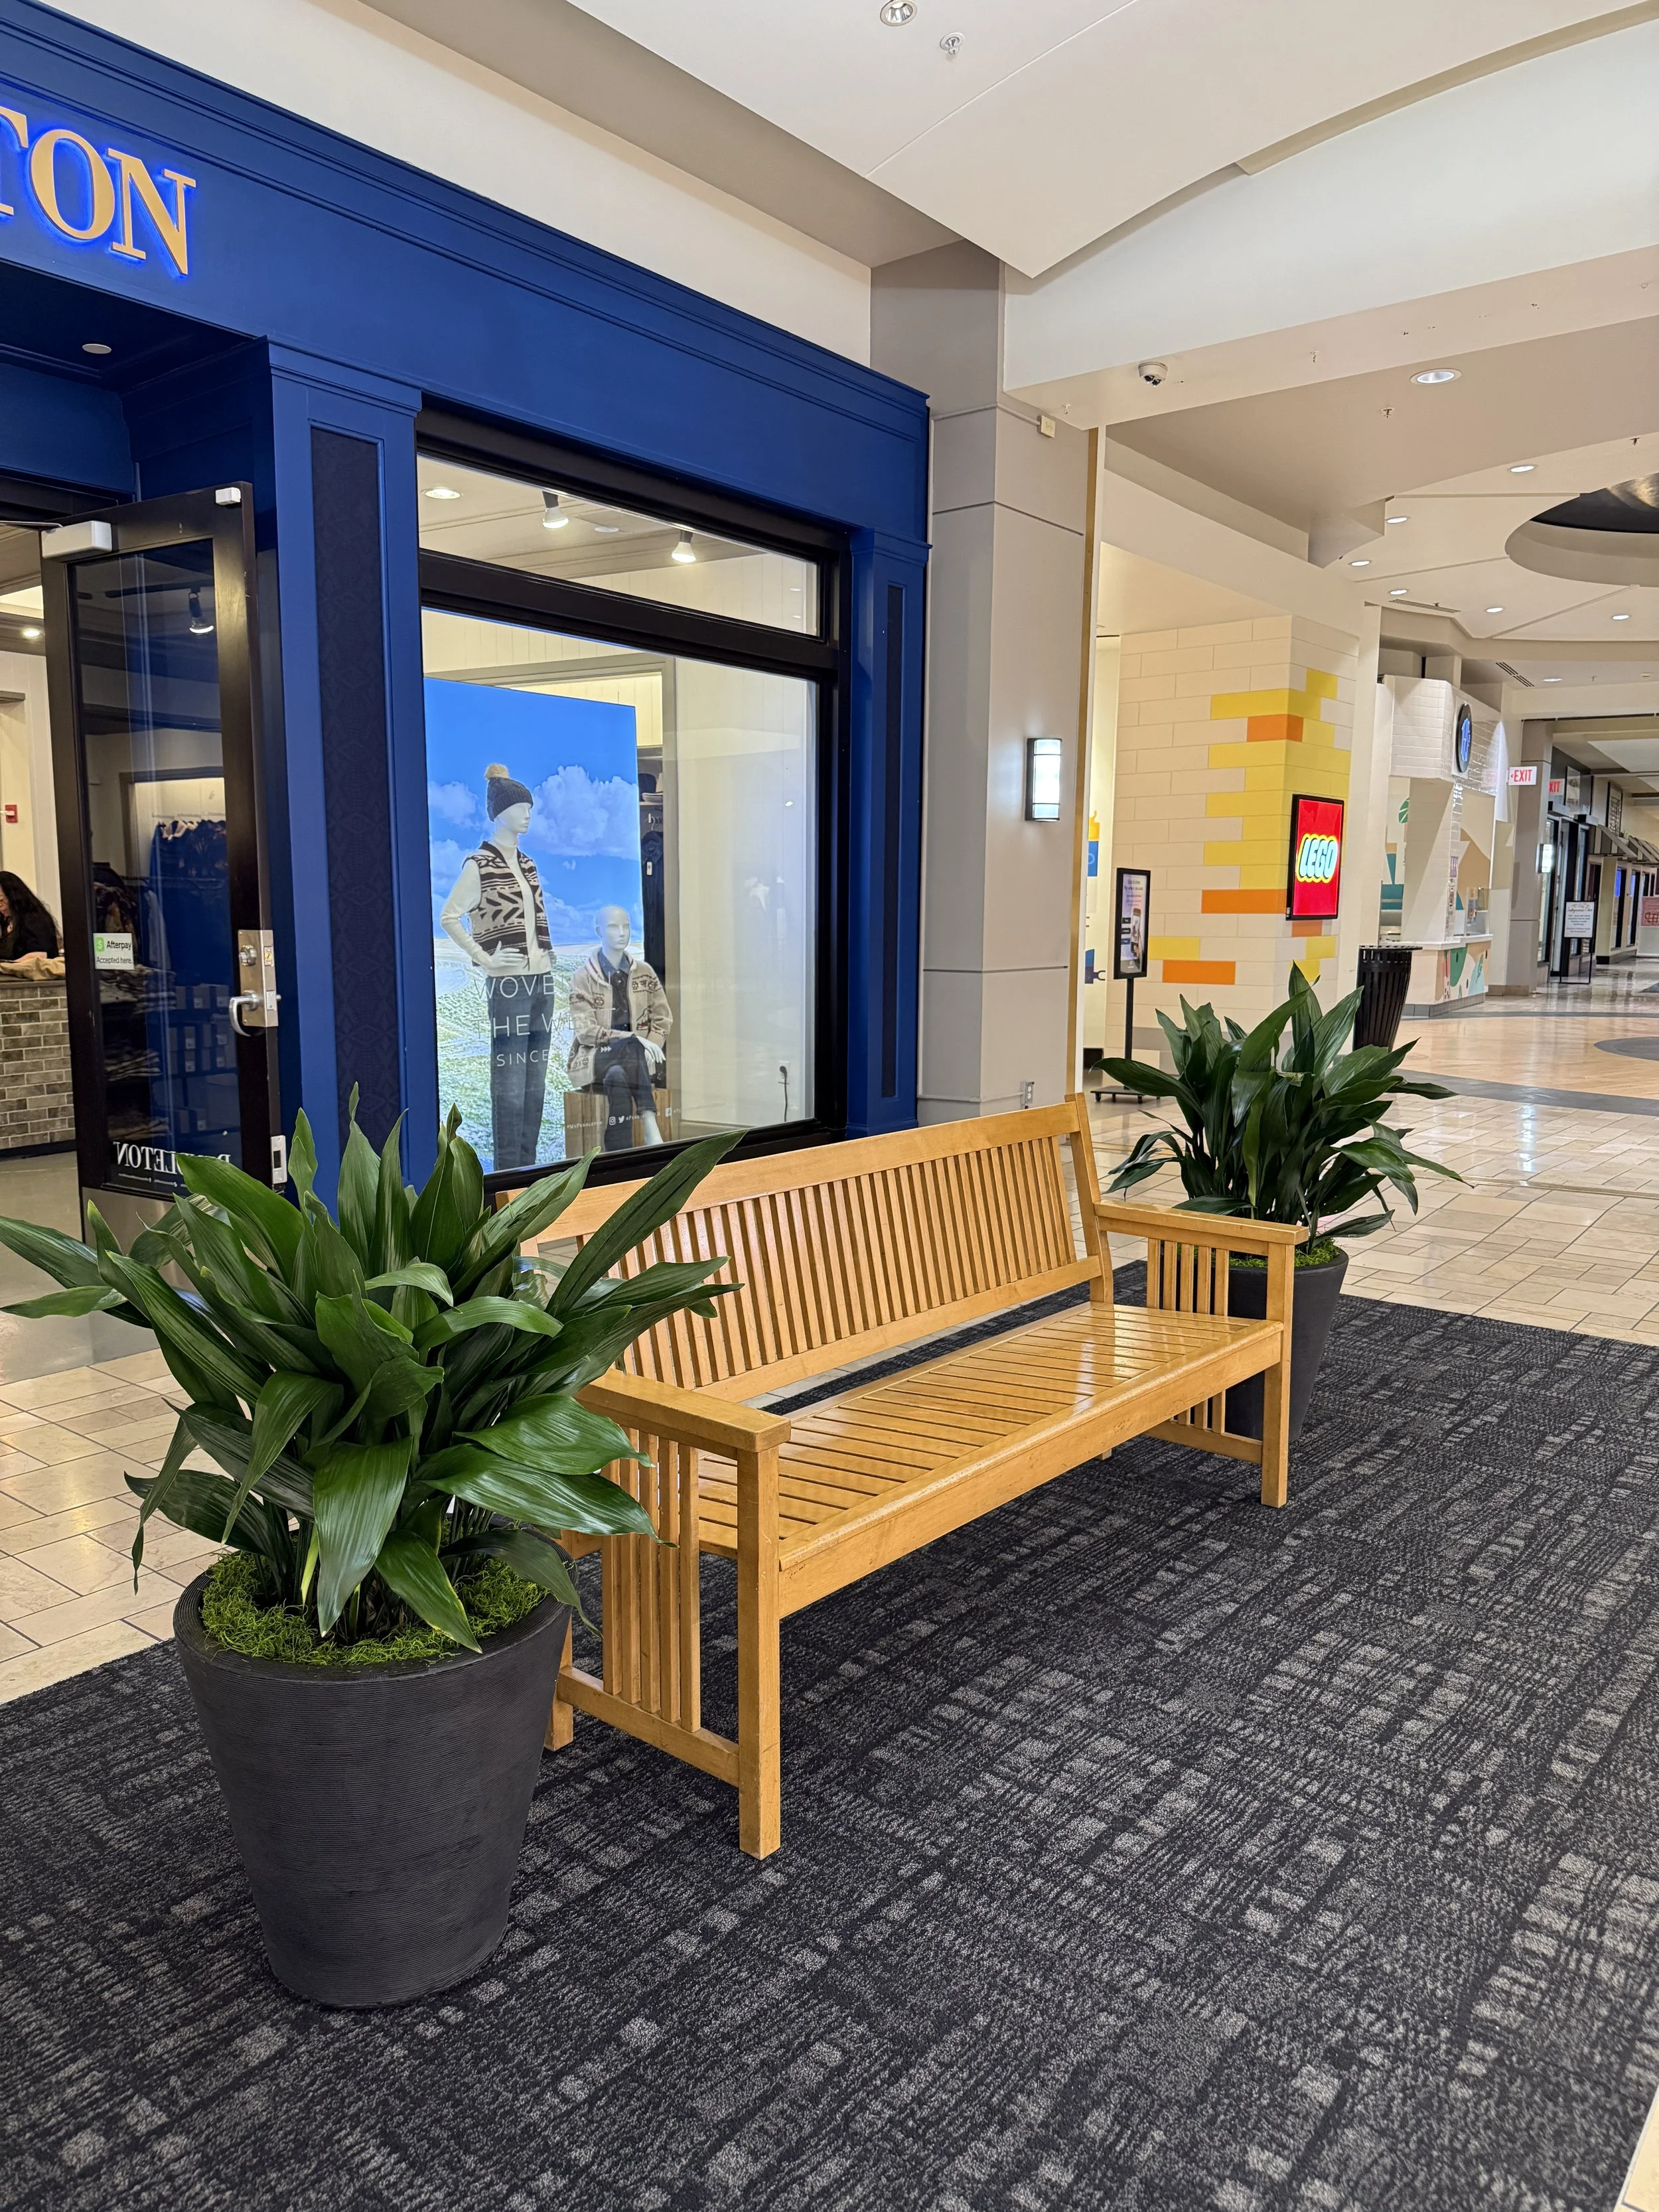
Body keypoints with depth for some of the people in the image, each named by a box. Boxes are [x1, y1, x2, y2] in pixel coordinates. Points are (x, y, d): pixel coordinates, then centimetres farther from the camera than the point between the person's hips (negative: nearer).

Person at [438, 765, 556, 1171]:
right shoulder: (479, 865, -5)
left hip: (541, 979, 7)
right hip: (508, 984, -7)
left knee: (536, 1081, 8)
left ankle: (529, 1165, 15)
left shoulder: (526, 864, 16)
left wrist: (547, 953, 14)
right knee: (510, 1083, -6)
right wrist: (485, 958, -13)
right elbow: (448, 917, -9)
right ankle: (509, 1168, 1)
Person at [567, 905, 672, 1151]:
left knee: (618, 1076, -34)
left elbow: (663, 1018, 11)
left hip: (638, 1055, 3)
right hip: (596, 1058, -3)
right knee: (631, 1048, -36)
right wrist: (632, 1038, -21)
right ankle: (650, 1127, -42)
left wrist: (651, 1045, -11)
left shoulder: (644, 973, 12)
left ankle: (618, 1157, -38)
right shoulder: (583, 978, 1)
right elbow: (585, 1031, -8)